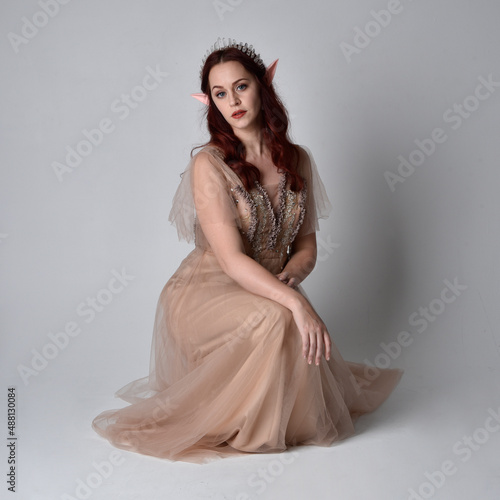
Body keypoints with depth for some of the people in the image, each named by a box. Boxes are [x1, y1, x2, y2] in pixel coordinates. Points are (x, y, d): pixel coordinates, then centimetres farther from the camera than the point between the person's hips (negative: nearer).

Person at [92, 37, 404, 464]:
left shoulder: (297, 159, 2)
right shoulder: (209, 164, -15)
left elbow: (306, 245, 6)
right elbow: (231, 259, -22)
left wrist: (286, 278, -16)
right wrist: (295, 301, -33)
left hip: (271, 291, 6)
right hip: (205, 294, -5)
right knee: (278, 320, -34)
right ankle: (250, 426, -8)